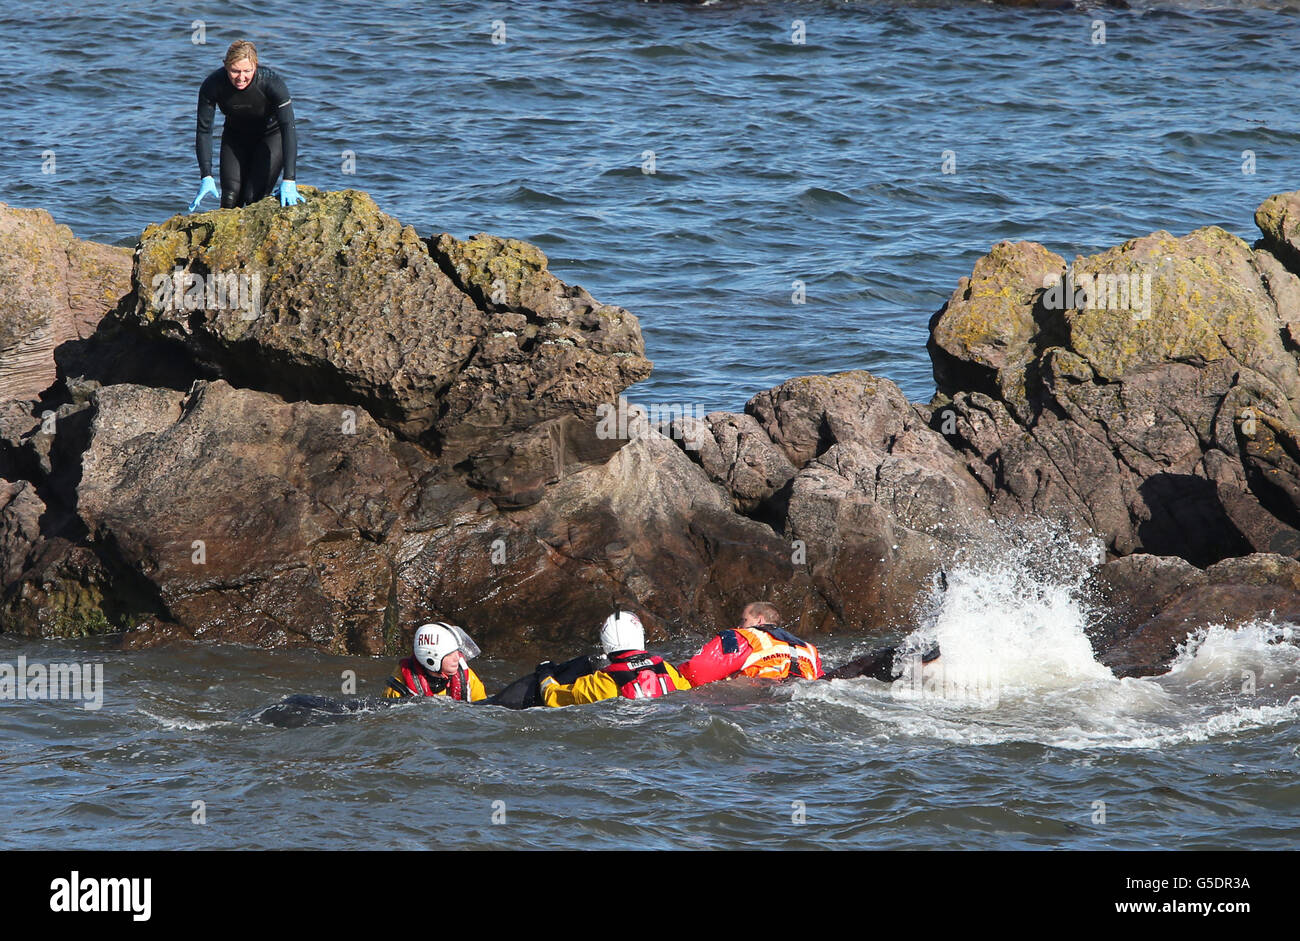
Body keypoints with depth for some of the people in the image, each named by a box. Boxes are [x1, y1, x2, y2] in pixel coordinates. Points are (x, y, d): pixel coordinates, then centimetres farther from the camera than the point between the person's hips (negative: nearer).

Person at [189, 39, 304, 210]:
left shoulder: (272, 83, -33)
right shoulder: (212, 85, -27)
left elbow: (289, 130, -35)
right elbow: (204, 131, -20)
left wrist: (289, 181, -42)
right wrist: (206, 177, -30)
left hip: (271, 135, -2)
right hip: (235, 137, 2)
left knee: (254, 197, -17)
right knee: (230, 198, -12)